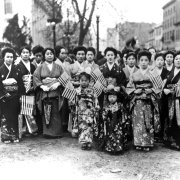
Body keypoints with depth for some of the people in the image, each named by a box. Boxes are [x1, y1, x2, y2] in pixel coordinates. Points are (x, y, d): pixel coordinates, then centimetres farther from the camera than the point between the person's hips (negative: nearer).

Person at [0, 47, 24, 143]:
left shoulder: (16, 70, 8)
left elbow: (21, 83, 5)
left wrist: (19, 94, -4)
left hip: (15, 97, 2)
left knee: (14, 116, 7)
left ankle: (15, 136, 15)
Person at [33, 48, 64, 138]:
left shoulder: (58, 67, 13)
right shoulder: (40, 67, 11)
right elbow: (35, 78, 1)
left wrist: (57, 84, -12)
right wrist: (42, 86, -12)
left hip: (56, 92, 1)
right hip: (44, 93, 0)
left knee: (56, 113, -2)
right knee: (46, 114, -3)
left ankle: (57, 132, 4)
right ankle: (47, 132, 4)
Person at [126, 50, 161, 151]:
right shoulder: (134, 75, 8)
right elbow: (129, 88, 9)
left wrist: (151, 90, -12)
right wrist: (135, 91, -9)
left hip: (149, 102, 0)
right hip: (137, 102, 1)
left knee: (148, 122, 1)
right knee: (138, 122, -1)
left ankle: (147, 144, 10)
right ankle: (138, 143, 9)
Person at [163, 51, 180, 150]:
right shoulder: (170, 72, 15)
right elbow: (166, 85, 13)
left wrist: (171, 91, -19)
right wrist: (164, 90, -7)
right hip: (170, 101, 5)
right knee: (170, 121, 10)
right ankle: (170, 140, 20)